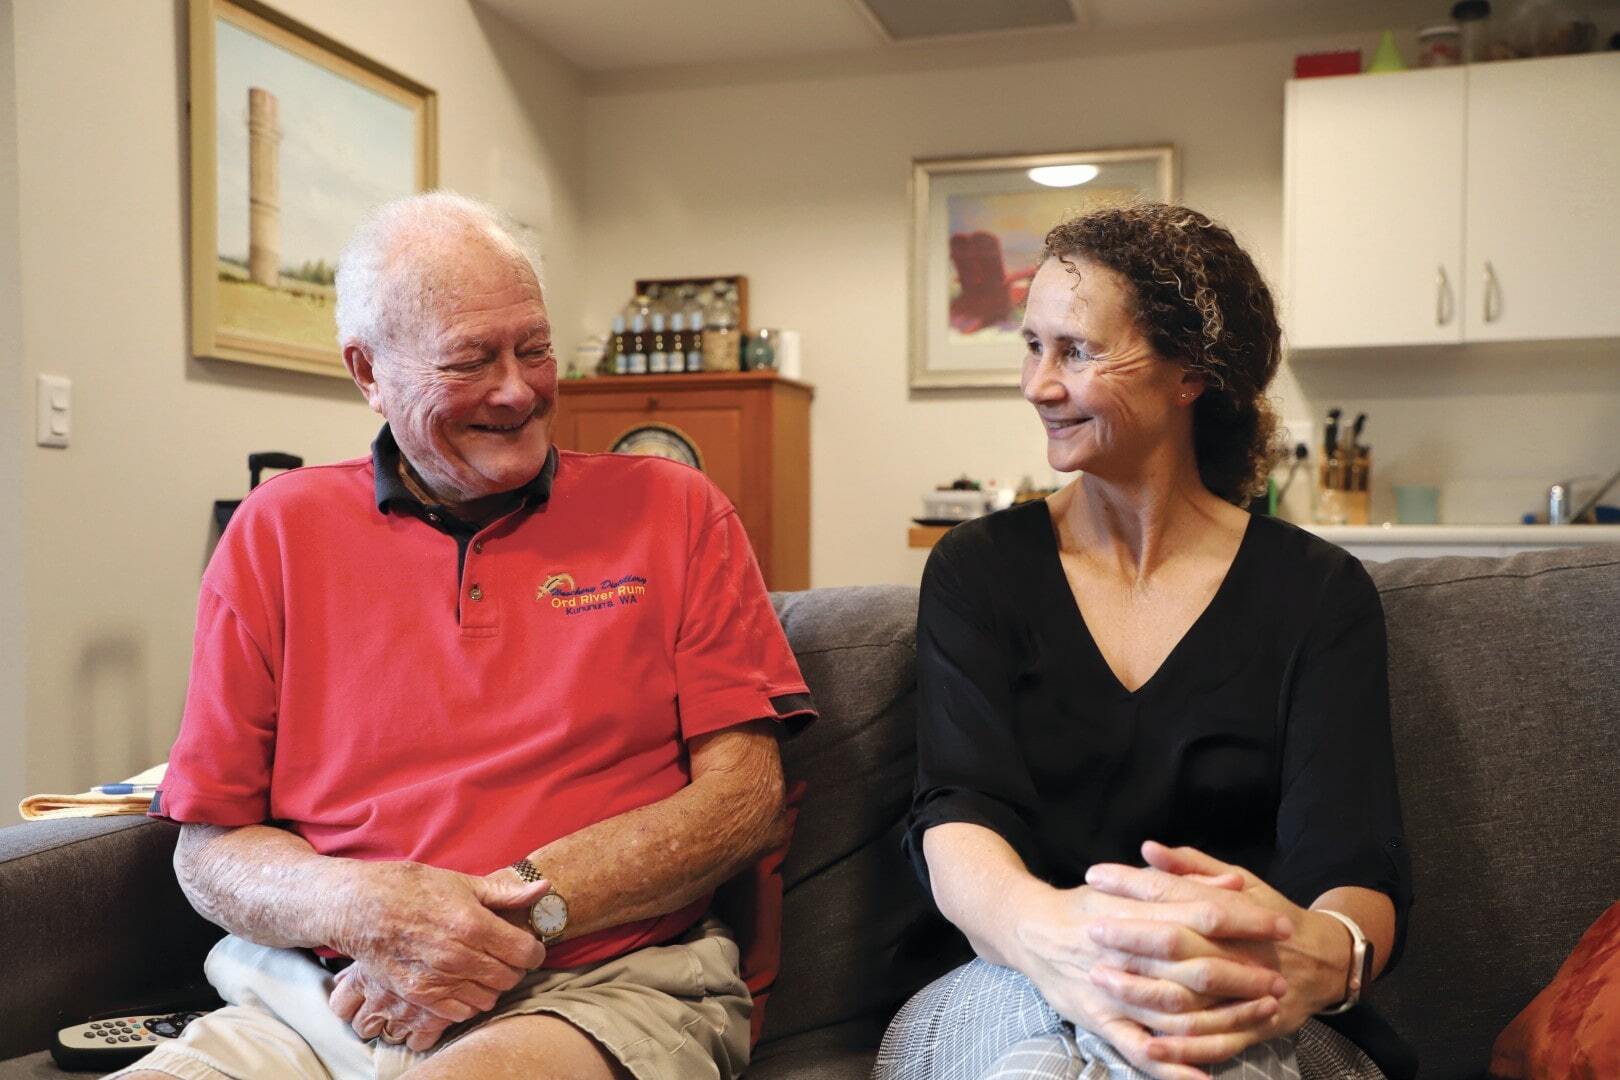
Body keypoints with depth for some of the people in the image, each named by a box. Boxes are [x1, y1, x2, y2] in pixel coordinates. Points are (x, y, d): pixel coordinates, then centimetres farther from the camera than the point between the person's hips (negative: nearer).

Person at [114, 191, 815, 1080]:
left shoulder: (673, 511, 7)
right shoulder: (275, 532, 10)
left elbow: (746, 798, -1)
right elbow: (209, 847, 8)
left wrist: (520, 907, -13)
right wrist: (363, 908, -14)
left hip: (598, 990, -2)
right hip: (315, 1001, 3)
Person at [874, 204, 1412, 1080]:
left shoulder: (1319, 594, 3)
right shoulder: (977, 569, 5)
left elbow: (1356, 867, -8)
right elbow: (957, 814, -10)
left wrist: (1320, 953, -36)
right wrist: (1046, 930, -36)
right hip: (1008, 996, 0)